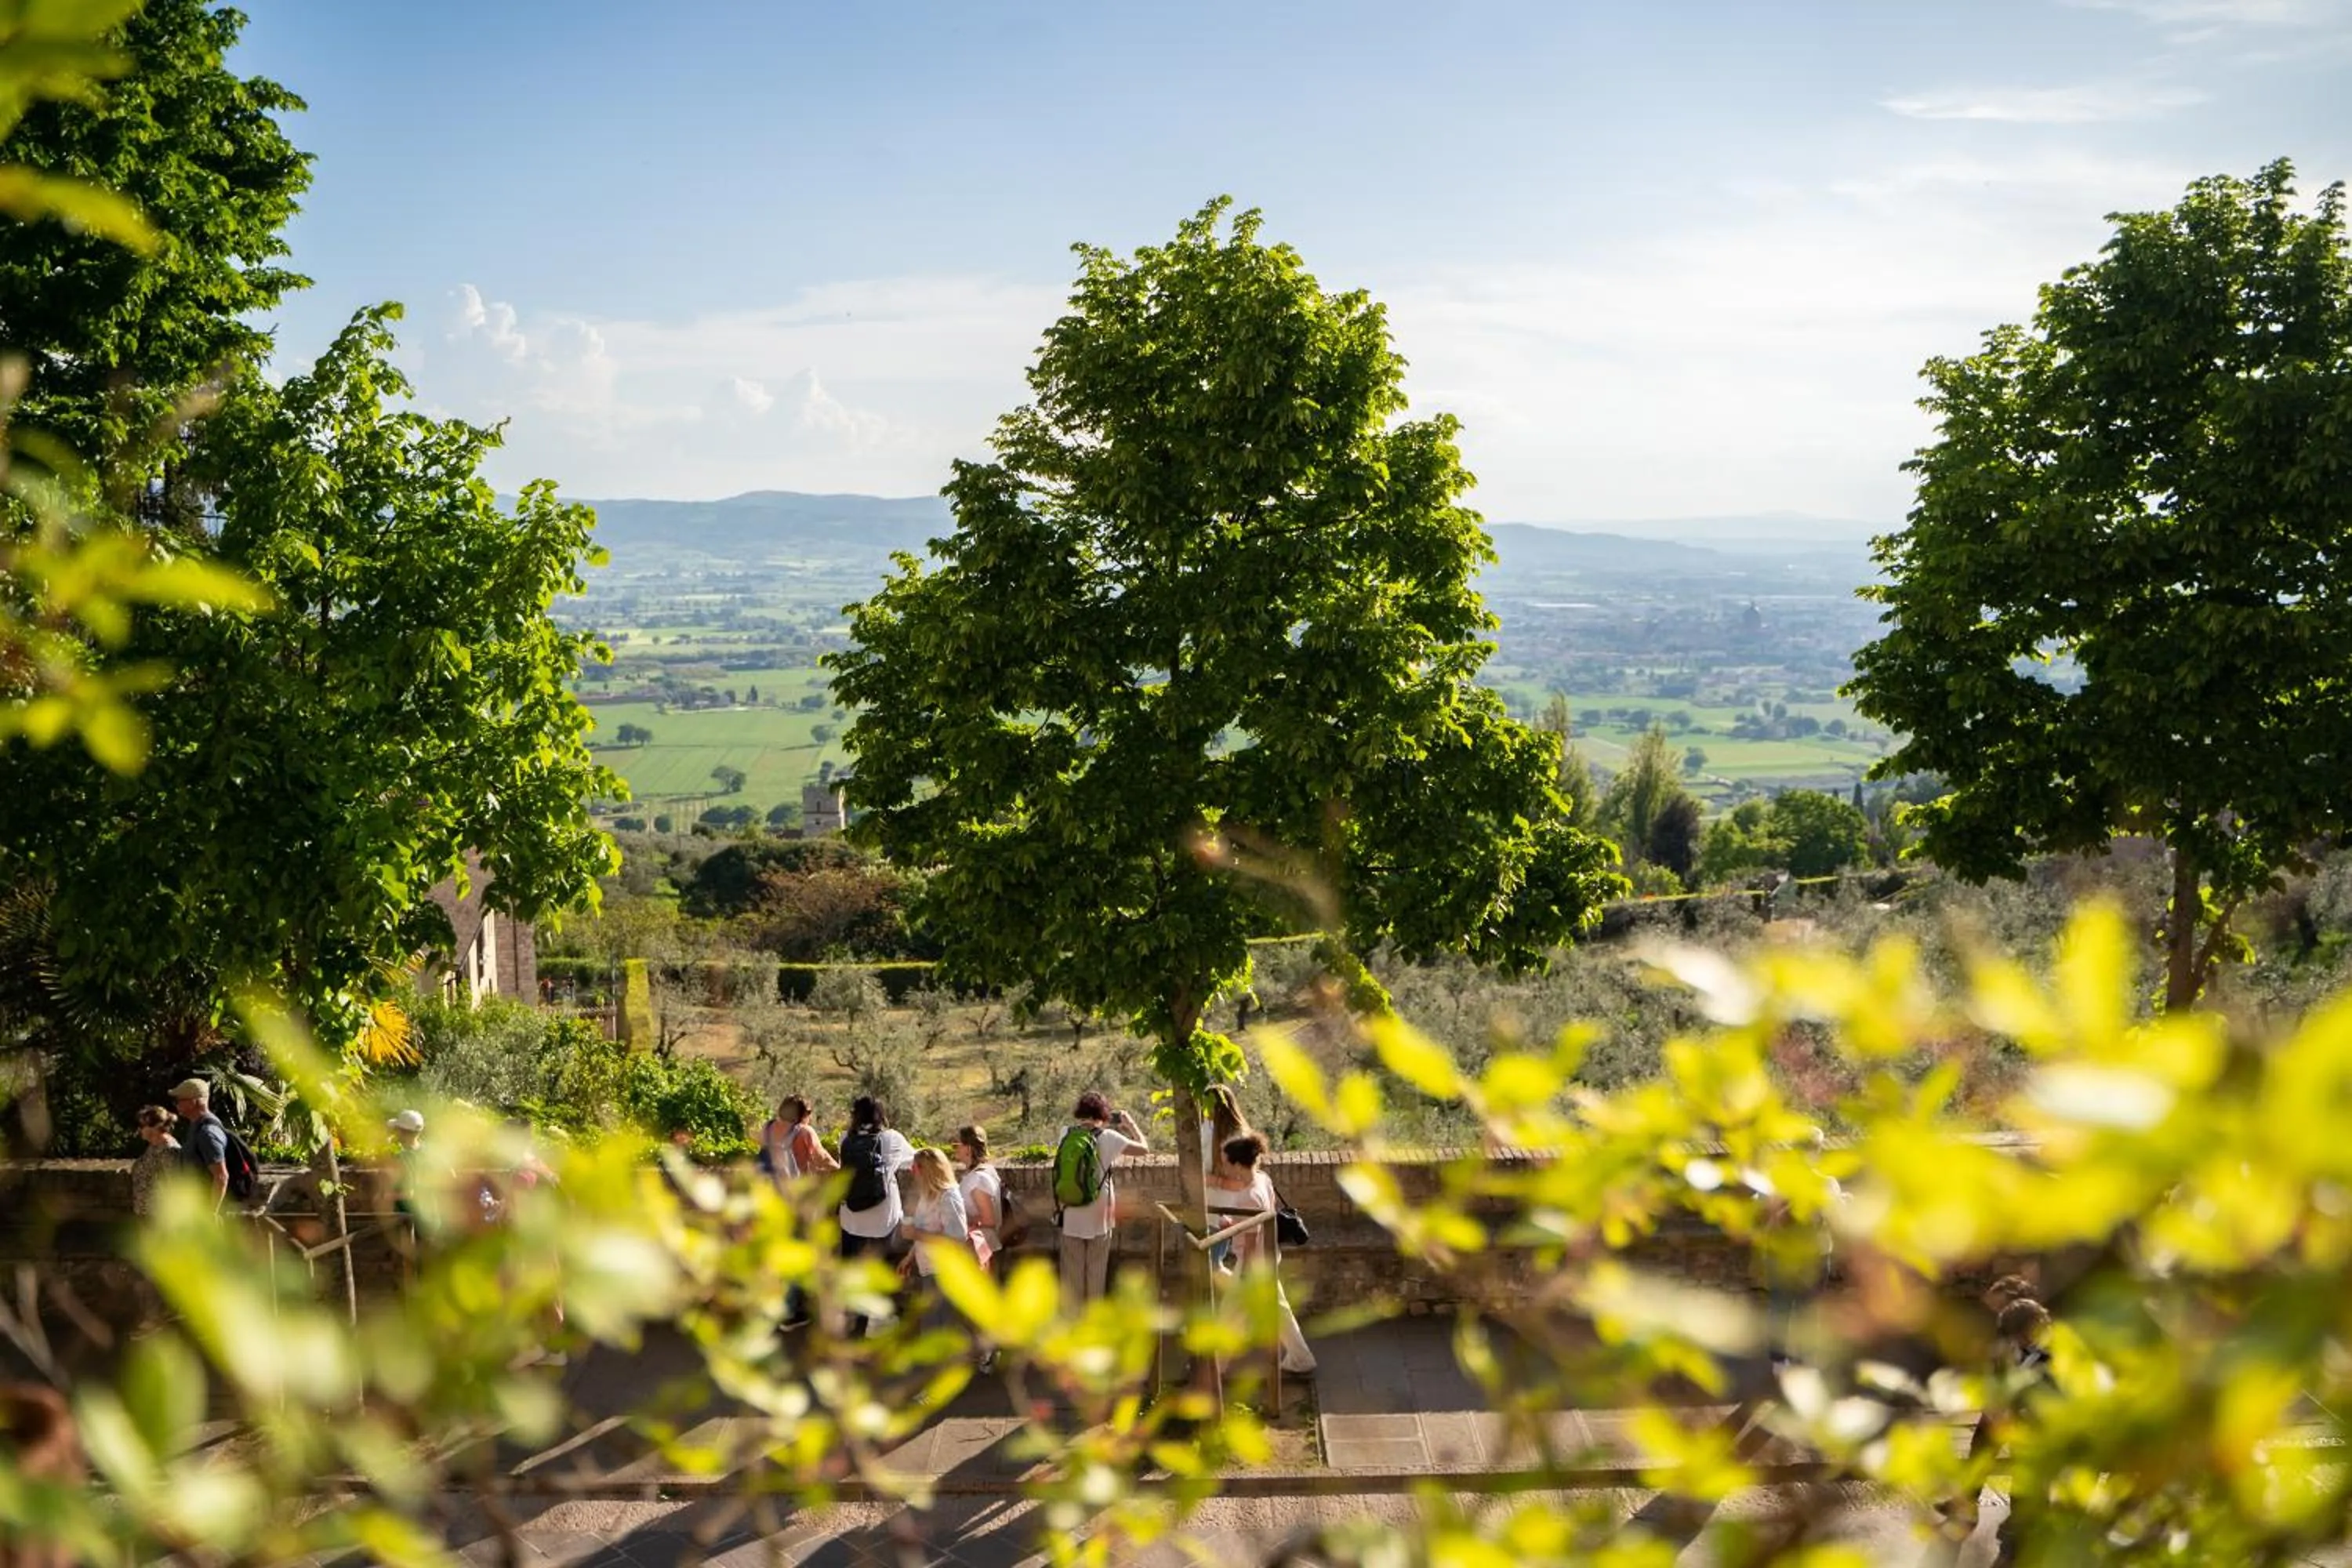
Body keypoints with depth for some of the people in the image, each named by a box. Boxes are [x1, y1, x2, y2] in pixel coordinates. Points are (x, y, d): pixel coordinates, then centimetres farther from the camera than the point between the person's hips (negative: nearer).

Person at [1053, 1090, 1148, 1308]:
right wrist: (1130, 1123, 8)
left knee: (1072, 1276, 11)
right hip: (1098, 1219, -2)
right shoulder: (1107, 1137, -12)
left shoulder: (1066, 1134, -3)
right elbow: (1144, 1148, -6)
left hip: (1071, 1218, 2)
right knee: (1096, 1275, 10)